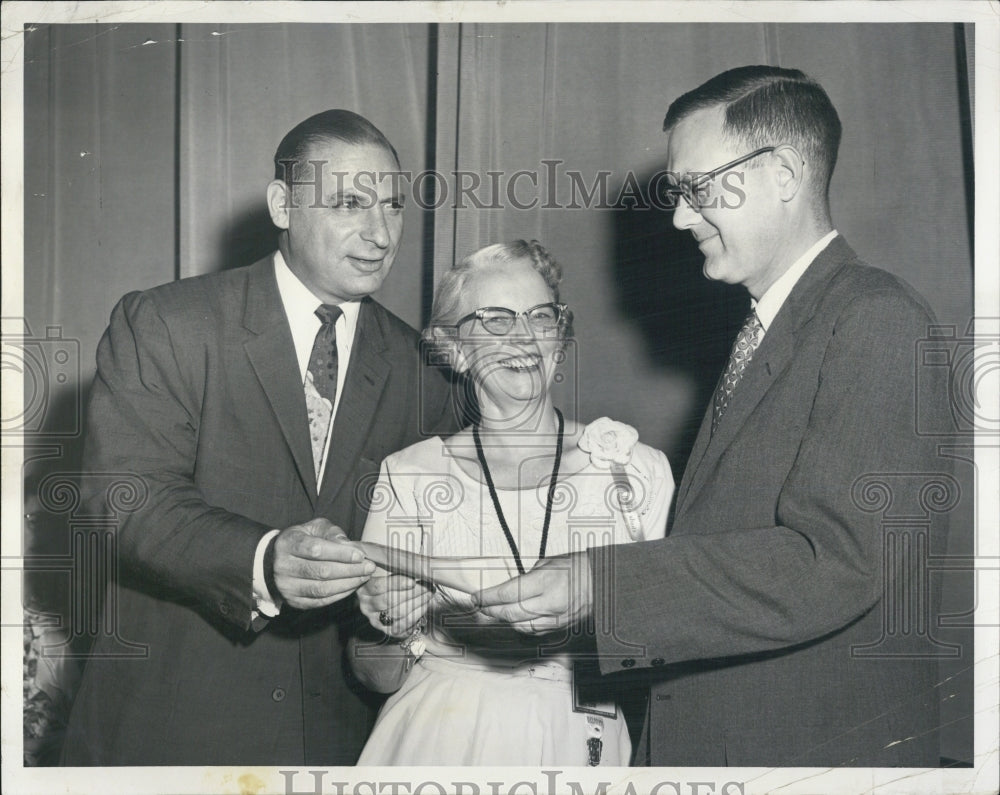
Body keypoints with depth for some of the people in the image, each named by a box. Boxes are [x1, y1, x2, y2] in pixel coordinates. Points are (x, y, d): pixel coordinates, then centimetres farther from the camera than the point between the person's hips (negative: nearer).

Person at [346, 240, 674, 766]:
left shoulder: (638, 469, -3)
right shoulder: (408, 476, -2)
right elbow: (372, 673, 0)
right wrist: (399, 635, -20)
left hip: (584, 741, 1)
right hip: (442, 739, 0)